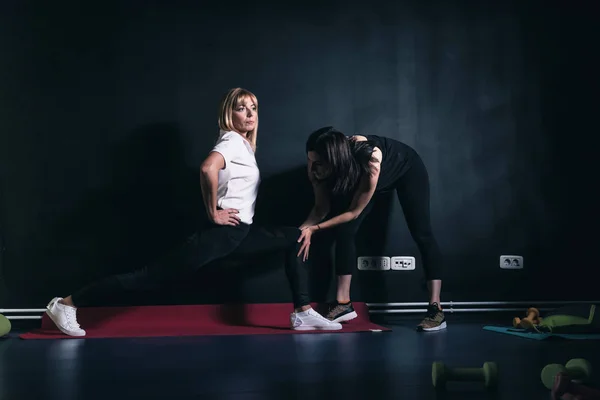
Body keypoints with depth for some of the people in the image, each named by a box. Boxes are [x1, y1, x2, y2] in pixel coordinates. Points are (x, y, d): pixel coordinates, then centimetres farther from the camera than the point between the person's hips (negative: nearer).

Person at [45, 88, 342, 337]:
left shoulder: (243, 144, 18)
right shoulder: (232, 141, -10)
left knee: (295, 238, 12)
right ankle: (67, 303, -6)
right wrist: (213, 213, -22)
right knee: (156, 275, -11)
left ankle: (302, 313, 8)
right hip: (224, 230, -9)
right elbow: (207, 169, -32)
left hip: (240, 231, 9)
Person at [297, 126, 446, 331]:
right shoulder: (317, 166, -32)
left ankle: (435, 309, -7)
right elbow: (322, 207, -18)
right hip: (360, 177, 5)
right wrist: (306, 228, -35)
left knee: (421, 233, -10)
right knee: (344, 230, -10)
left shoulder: (369, 162, -46)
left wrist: (315, 228, -35)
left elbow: (354, 212, -34)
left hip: (407, 168, -5)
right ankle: (344, 304, -5)